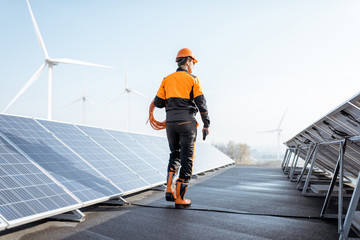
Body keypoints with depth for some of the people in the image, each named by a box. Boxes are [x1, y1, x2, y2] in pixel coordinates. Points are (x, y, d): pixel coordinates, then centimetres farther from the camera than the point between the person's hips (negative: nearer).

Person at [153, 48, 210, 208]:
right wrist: (206, 124, 4)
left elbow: (158, 103, 7)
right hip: (187, 123, -4)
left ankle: (169, 189, 7)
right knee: (187, 159, 3)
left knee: (175, 155, 21)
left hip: (170, 123, 4)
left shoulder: (167, 80, 11)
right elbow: (201, 104, -5)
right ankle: (180, 198, 3)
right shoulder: (193, 80, 1)